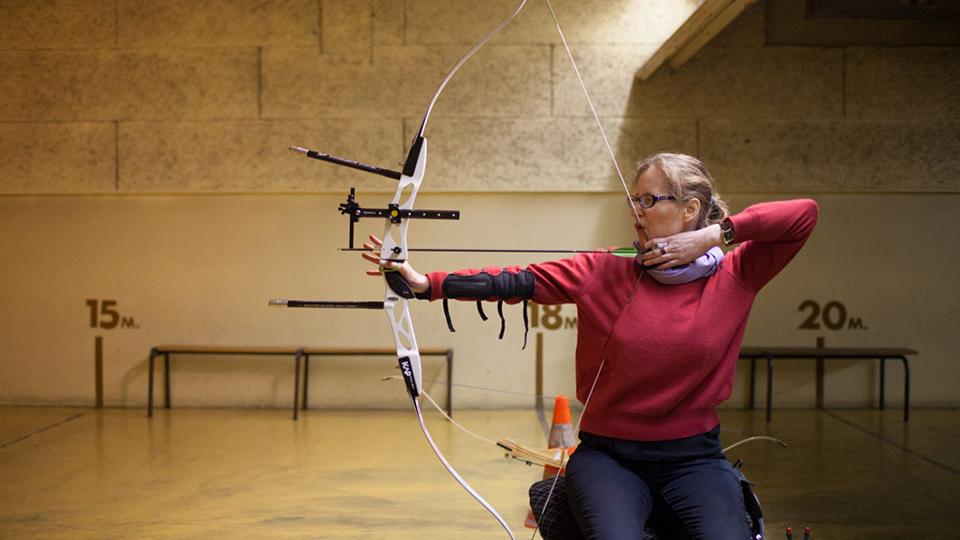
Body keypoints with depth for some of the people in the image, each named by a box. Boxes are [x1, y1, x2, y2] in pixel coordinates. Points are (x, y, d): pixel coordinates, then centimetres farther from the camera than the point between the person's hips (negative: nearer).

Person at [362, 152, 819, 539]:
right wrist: (429, 283, -17)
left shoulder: (734, 278, -1)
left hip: (694, 458, 1)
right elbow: (518, 282, -9)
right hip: (607, 455, 0)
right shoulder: (605, 273, -2)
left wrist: (717, 234, -12)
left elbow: (804, 214, -4)